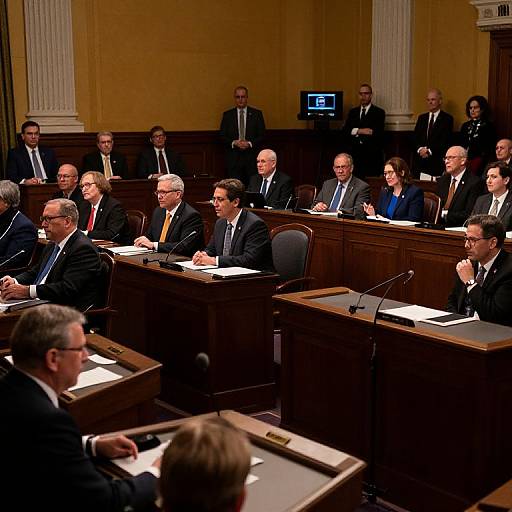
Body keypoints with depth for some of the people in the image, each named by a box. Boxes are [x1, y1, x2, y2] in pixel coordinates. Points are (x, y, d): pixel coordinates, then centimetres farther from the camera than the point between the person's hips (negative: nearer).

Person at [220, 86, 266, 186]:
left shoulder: (257, 114, 7)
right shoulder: (227, 115, 9)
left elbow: (262, 135, 4)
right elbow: (222, 136, 6)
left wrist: (250, 143, -13)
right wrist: (234, 142, -12)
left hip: (251, 158, 0)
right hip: (233, 158, 0)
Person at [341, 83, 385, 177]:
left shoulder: (379, 112, 4)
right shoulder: (353, 112, 16)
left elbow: (379, 133, -8)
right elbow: (344, 131, 5)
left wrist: (358, 132, -6)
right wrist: (359, 131, -12)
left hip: (372, 155, -3)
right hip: (355, 154, 3)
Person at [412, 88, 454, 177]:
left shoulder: (447, 119, 2)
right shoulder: (421, 118, 18)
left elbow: (446, 141, -7)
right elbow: (415, 138, 10)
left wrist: (430, 151, -15)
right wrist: (420, 149, -10)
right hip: (420, 161, 4)